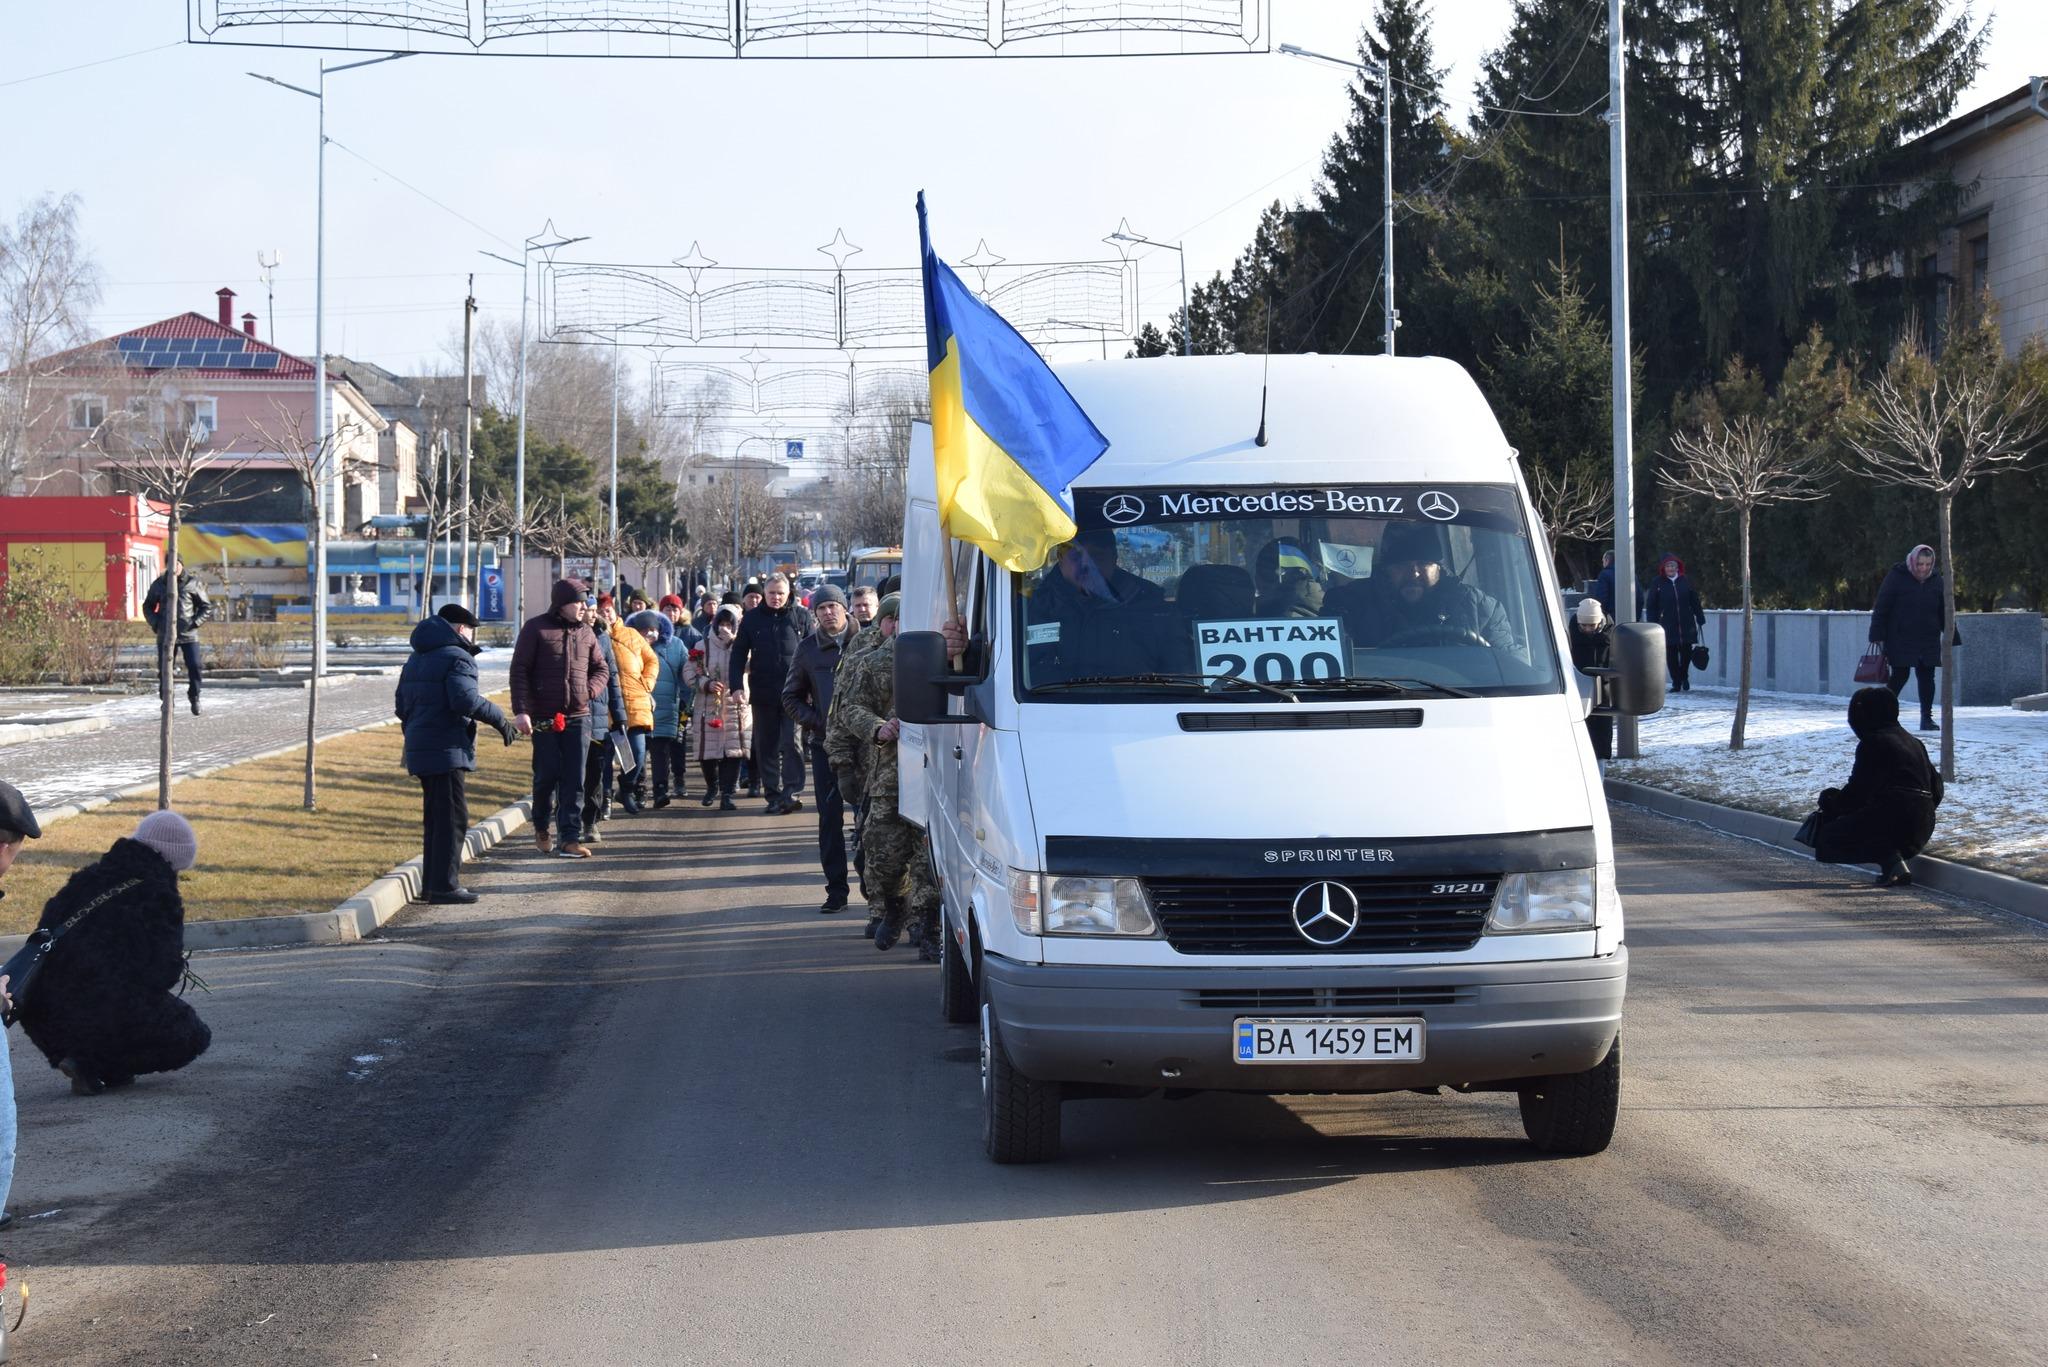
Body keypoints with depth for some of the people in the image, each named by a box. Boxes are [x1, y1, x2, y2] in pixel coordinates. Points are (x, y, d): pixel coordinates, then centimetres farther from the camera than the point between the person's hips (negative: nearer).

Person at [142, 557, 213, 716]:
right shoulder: (159, 585, 7)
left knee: (194, 667, -10)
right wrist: (155, 623, 2)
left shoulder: (193, 584, 2)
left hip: (188, 635, -1)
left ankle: (194, 697, 11)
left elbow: (207, 607, 8)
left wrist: (195, 622, -7)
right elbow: (147, 607, 19)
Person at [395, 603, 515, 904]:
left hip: (420, 749, 9)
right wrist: (500, 719, -15)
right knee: (453, 818, -6)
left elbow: (402, 705, 20)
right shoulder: (457, 657, -11)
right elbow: (466, 700, -24)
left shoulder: (417, 658, 17)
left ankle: (431, 883, 21)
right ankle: (445, 886, -8)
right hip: (447, 750, -9)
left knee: (435, 817, 17)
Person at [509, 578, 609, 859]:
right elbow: (520, 671, -5)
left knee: (574, 780, -1)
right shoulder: (536, 629, -2)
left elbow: (601, 670, 18)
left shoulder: (586, 633, 11)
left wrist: (590, 690, -4)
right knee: (547, 775, 2)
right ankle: (541, 826, 26)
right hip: (544, 718, -4)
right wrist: (521, 711, -13)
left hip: (578, 717, 4)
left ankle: (569, 837, 1)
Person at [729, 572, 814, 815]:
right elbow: (738, 655, 9)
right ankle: (774, 796, 13)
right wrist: (736, 686, -2)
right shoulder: (752, 619, 7)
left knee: (792, 743, -12)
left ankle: (792, 792, -12)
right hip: (763, 693, 3)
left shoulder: (801, 617, 3)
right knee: (766, 747, 6)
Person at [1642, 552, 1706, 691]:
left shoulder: (1685, 581, 7)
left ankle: (1684, 677, 24)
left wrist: (1700, 618, 12)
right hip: (1667, 626, -2)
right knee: (1671, 655, 0)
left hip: (1686, 624, 2)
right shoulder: (1657, 583, 1)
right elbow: (1651, 605, 1)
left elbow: (1695, 601, 13)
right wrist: (1652, 624, -4)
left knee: (1686, 652, 3)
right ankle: (1676, 681, 8)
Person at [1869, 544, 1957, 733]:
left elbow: (1944, 611, 14)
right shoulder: (1896, 577, -7)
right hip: (1900, 641, -4)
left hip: (1928, 641, 4)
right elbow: (1881, 608, -7)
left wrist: (1953, 637, 11)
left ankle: (1927, 718, 11)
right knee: (1900, 676, -5)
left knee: (1927, 677, 4)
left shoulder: (1936, 581, 7)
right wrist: (1877, 636, -12)